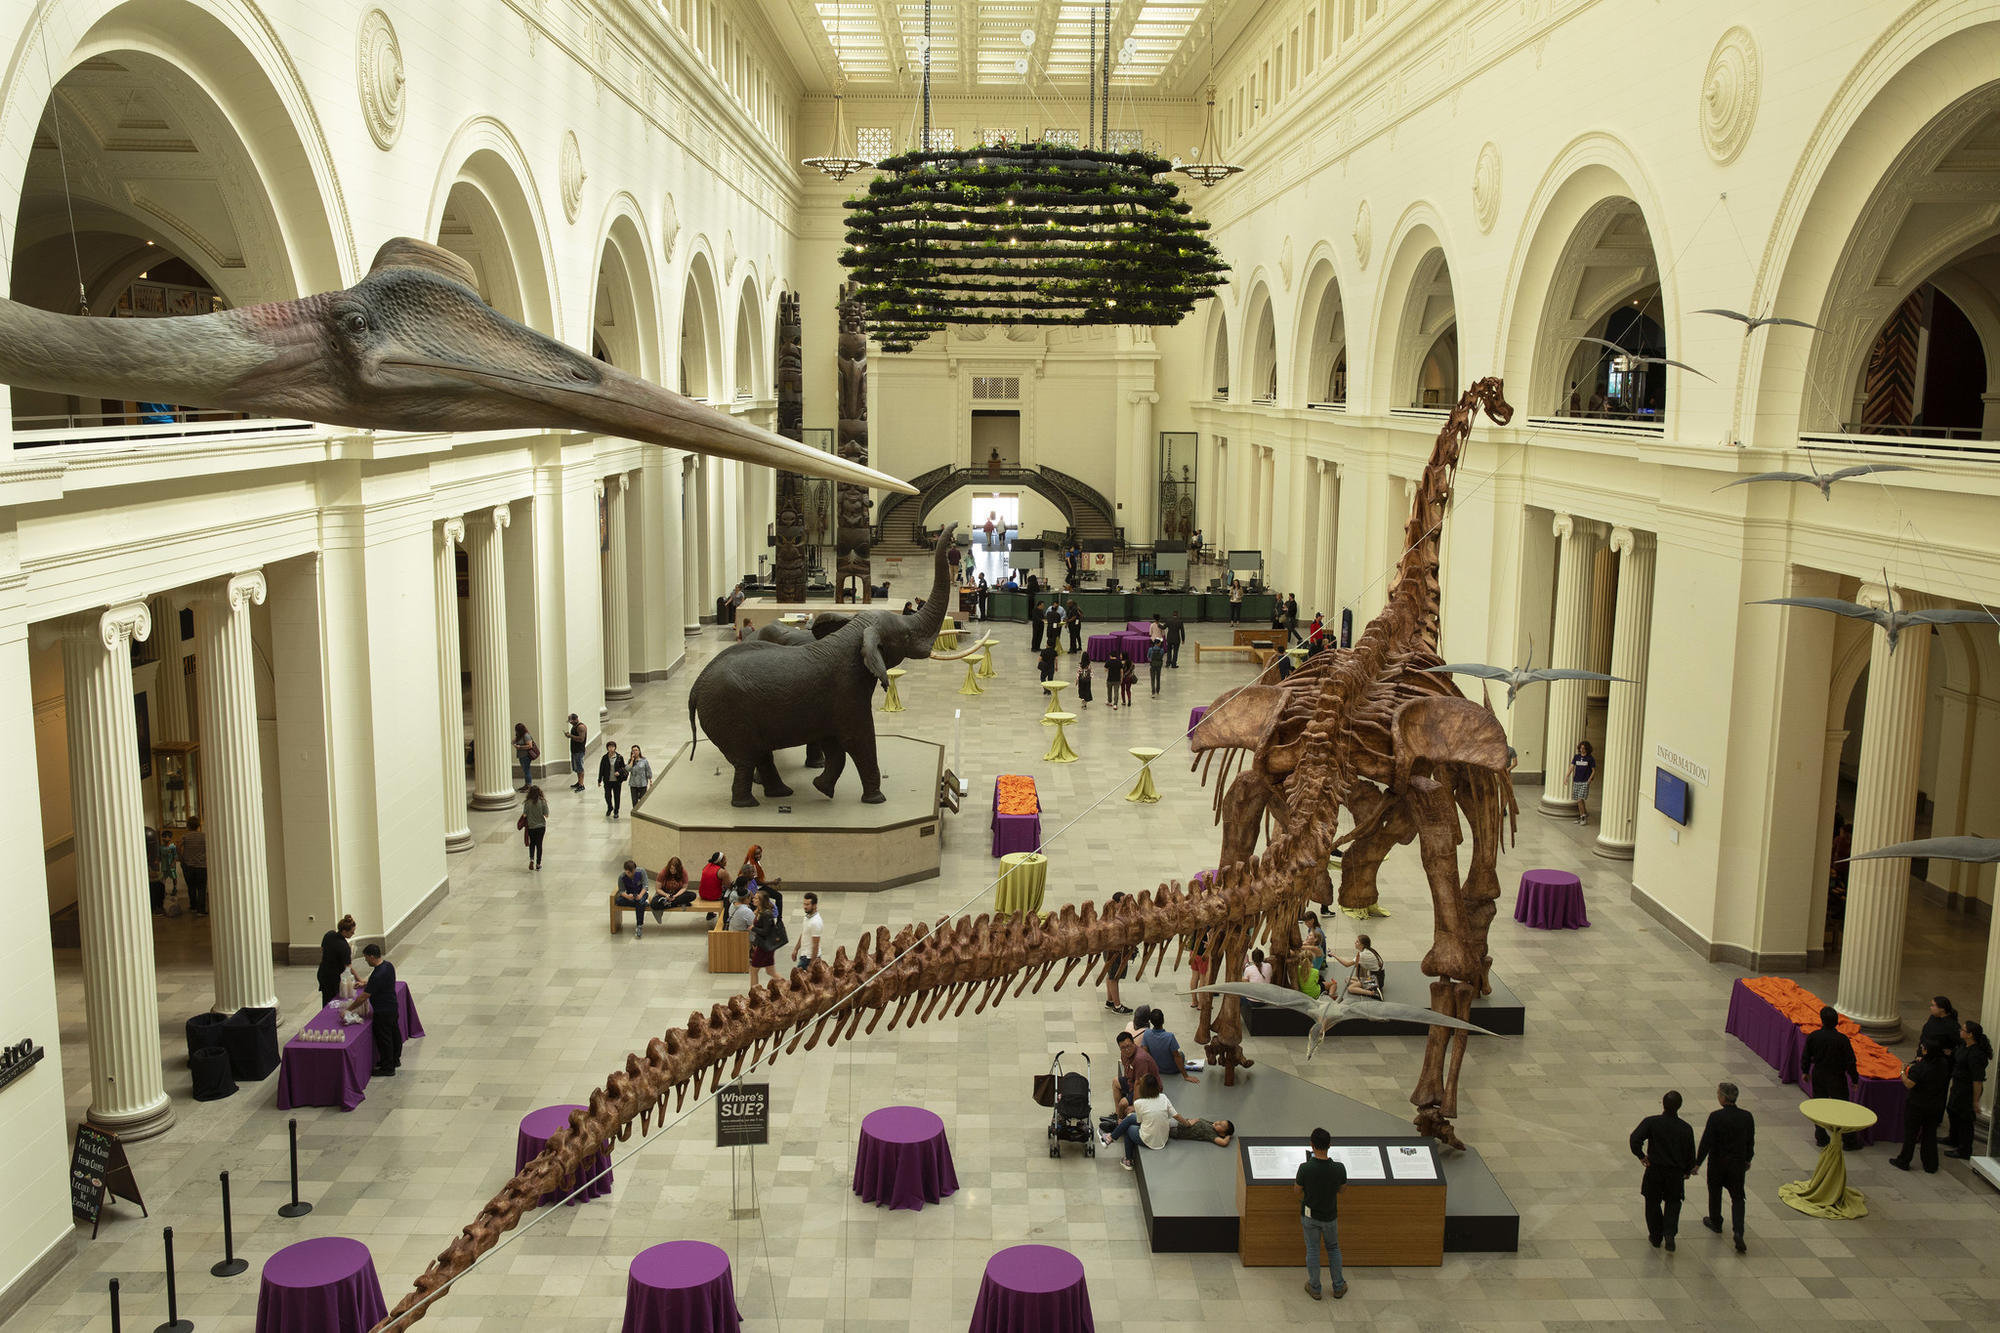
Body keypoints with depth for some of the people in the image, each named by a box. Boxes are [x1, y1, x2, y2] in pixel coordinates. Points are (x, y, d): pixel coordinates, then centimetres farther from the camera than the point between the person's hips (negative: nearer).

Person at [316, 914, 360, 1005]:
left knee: (326, 1002, 15)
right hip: (334, 978, -8)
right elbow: (349, 968, -23)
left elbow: (322, 949, 11)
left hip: (322, 974, 8)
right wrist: (361, 981, -17)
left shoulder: (329, 934, -5)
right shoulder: (344, 947, -27)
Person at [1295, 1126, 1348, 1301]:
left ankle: (1314, 1288, 29)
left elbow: (1297, 1191, -11)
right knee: (1333, 1248, 23)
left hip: (1310, 1215, -1)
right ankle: (1338, 1287, 33)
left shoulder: (1305, 1168, -27)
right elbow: (1341, 1188, -2)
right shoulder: (1339, 1169, -23)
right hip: (1330, 1216, 1)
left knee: (1312, 1250, 17)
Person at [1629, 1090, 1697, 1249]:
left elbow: (1635, 1139, -24)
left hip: (1654, 1170, -1)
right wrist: (1687, 1170, 18)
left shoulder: (1651, 1122, -13)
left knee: (1653, 1203, 15)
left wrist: (1641, 1156, -7)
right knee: (1673, 1202, 18)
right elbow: (1690, 1154, 1)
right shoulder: (1685, 1128, -7)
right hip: (1676, 1172, 1)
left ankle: (1656, 1236, 23)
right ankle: (1669, 1233, 0)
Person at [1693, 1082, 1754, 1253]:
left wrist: (1697, 1163, -8)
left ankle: (1715, 1223, 37)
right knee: (1737, 1197, 11)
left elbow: (1706, 1142, -18)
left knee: (1715, 1193, 19)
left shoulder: (1715, 1117, -21)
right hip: (1738, 1163, 3)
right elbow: (1751, 1142, 4)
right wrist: (1748, 1160, 21)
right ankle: (1738, 1232, -5)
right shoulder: (1747, 1117, -8)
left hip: (1717, 1163, -3)